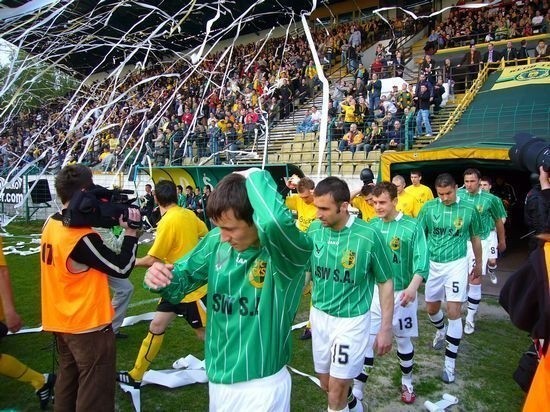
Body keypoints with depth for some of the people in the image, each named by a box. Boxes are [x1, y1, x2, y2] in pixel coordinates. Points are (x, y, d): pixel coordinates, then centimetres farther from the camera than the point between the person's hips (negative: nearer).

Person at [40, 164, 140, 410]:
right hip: (88, 327, -9)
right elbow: (122, 268, -21)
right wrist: (131, 230, -12)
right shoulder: (82, 238, -26)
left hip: (61, 322, 9)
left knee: (68, 382, 25)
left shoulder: (51, 224, 0)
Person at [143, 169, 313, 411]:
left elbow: (275, 221, -47)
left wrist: (254, 176, -30)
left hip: (261, 385, -6)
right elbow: (182, 278, 6)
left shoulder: (287, 251, -25)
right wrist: (161, 279, -17)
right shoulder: (217, 241, -6)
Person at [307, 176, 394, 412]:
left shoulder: (369, 236, -19)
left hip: (351, 320, -4)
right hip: (319, 316, 5)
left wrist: (385, 328, -5)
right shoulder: (313, 231, -9)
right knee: (326, 384, 20)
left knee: (336, 390, 2)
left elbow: (385, 283, -7)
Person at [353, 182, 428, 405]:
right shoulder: (371, 225, -1)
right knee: (367, 340, 4)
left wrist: (412, 287, -29)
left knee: (403, 340, 16)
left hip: (401, 294, -2)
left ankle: (407, 382, 41)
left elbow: (421, 261, -14)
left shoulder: (412, 227, -10)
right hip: (374, 292, 2)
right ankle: (357, 390, 16)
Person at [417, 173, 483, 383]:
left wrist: (478, 264, 15)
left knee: (453, 312, -6)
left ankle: (450, 363, 6)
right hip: (433, 264, 2)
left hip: (456, 264, -2)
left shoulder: (469, 209, -6)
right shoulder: (429, 207, -6)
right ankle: (441, 331, 52)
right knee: (431, 308, 17)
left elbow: (475, 238, 7)